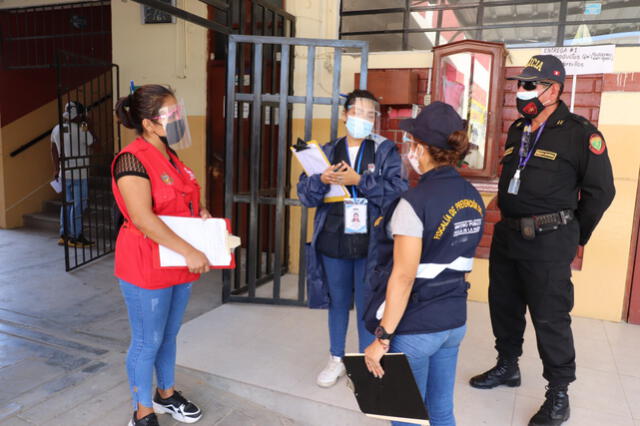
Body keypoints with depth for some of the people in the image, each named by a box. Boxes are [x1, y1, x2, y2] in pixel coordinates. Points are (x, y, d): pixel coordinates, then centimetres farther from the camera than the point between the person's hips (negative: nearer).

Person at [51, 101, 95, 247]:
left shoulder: (56, 129, 7)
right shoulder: (81, 130, -14)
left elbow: (54, 151, 14)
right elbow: (93, 143, 0)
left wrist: (56, 169, 23)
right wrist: (85, 125, 3)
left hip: (65, 173, 7)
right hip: (80, 174, -7)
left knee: (67, 204, 13)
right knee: (79, 205, -2)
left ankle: (64, 235, 18)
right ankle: (76, 238, 2)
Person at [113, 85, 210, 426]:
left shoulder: (170, 156, 8)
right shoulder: (132, 160, -19)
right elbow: (143, 219, -28)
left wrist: (201, 211, 0)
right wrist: (189, 252, -29)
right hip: (147, 267, -8)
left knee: (169, 336, 21)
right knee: (147, 342, 7)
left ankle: (166, 394, 41)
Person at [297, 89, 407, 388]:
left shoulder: (385, 151, 0)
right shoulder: (327, 151, 7)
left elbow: (397, 191, -13)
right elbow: (305, 194, 2)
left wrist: (358, 179, -21)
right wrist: (322, 180, -19)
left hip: (370, 244, -2)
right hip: (333, 242, 3)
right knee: (338, 302, 17)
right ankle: (336, 360, 36)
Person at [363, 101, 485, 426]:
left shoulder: (416, 201, -21)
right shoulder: (473, 197, 2)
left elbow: (403, 278, -23)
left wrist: (382, 338, -17)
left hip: (414, 327, -7)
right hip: (454, 320, 7)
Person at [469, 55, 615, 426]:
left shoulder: (579, 132, -10)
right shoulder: (517, 130, 11)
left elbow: (601, 190, -6)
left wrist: (574, 237, 1)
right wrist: (509, 221, 17)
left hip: (548, 241, -7)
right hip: (507, 234, 7)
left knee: (550, 319, 1)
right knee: (503, 306, 16)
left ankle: (559, 395, 19)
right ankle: (507, 366, 37)